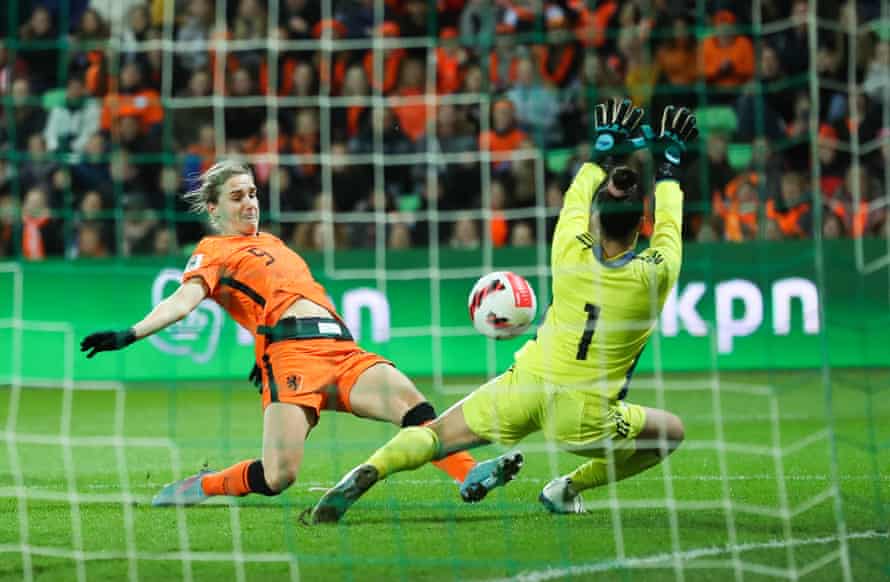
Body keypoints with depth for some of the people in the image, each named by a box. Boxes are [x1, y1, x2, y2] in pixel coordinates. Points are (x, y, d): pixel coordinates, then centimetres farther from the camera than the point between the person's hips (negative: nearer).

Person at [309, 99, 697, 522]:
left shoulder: (571, 253, -5)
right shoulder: (654, 276, -9)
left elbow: (577, 198, 17)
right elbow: (668, 220, 11)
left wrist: (605, 148, 32)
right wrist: (670, 159, 27)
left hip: (524, 388, 2)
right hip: (584, 416, -2)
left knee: (437, 434, 14)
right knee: (670, 431, 21)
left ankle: (369, 471, -13)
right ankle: (569, 488, 15)